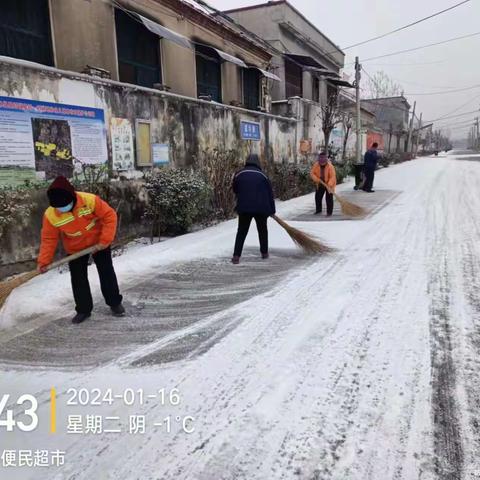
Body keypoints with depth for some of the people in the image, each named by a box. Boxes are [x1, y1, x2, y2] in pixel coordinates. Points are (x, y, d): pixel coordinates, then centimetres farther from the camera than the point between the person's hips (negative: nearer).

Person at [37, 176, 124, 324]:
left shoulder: (90, 200, -31)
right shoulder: (50, 215, -24)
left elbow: (110, 216, -23)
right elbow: (49, 239, -13)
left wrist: (105, 240, -25)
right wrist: (43, 261, -19)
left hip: (99, 243, -1)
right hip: (75, 249, 2)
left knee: (107, 273, 6)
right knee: (78, 279, 4)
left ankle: (115, 303, 22)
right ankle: (83, 309, 20)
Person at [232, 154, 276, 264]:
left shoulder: (239, 174, 6)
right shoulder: (262, 175, 5)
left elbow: (235, 190, 17)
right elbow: (270, 193, 7)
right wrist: (272, 210, 14)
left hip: (244, 207, 0)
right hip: (261, 208, 0)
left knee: (241, 231, 5)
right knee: (262, 230, 19)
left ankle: (236, 256, -4)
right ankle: (264, 252, 26)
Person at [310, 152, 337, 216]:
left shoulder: (330, 166, -24)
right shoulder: (316, 165, -11)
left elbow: (332, 177, -27)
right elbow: (312, 173, -6)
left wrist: (329, 185, -38)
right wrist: (317, 179, -22)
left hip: (329, 185, -5)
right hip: (320, 185, 5)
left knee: (329, 198, -5)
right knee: (317, 197, 11)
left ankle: (329, 212, 5)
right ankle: (318, 210, 28)